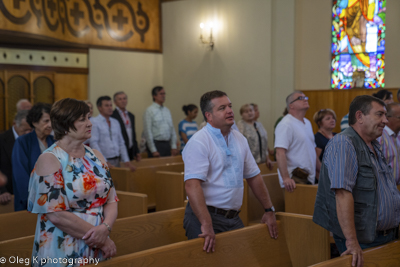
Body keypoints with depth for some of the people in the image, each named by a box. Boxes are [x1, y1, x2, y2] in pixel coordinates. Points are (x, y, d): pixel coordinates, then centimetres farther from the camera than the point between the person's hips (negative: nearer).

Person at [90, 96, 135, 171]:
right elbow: (94, 143, -12)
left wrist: (126, 161, 3)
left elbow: (121, 143, 14)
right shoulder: (94, 122, -6)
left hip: (117, 161, 5)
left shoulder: (115, 122, 13)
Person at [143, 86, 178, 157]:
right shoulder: (150, 111, -6)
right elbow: (148, 132, -9)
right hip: (156, 144, -6)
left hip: (167, 144, 6)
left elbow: (172, 129, 14)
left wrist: (174, 146, 7)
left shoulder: (167, 110, 12)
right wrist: (153, 150, -12)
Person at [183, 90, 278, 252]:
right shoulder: (199, 142, -14)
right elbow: (192, 185, -24)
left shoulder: (239, 139, 11)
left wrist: (269, 210, 15)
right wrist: (206, 224, -32)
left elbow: (254, 177, 18)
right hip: (206, 216, -7)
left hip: (234, 218, 7)